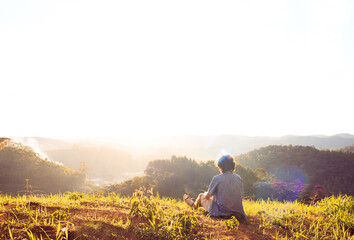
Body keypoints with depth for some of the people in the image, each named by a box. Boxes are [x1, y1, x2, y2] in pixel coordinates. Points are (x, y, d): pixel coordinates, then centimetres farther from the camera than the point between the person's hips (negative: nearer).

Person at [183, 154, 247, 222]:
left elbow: (207, 196, -4)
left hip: (221, 212, -5)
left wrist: (205, 194, 21)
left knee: (201, 196, 20)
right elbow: (240, 195, 12)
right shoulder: (238, 178, -1)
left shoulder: (217, 178, -15)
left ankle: (194, 205, 54)